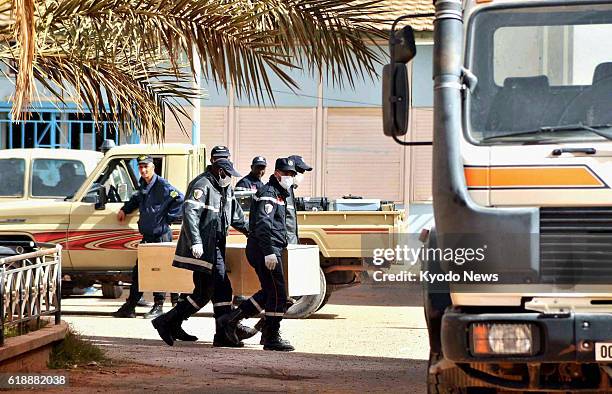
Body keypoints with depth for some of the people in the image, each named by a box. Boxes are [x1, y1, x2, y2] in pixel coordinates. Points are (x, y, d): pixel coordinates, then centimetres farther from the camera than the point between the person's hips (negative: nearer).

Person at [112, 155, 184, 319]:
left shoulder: (162, 185, -14)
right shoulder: (143, 186, 12)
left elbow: (180, 200, -23)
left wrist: (168, 218, -17)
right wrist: (125, 209, 22)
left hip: (161, 235, -8)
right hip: (147, 236, 8)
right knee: (138, 271, 9)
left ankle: (158, 306, 8)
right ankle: (129, 307, 14)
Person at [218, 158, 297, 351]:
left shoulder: (280, 194, 22)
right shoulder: (268, 194, -11)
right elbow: (262, 224, -23)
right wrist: (269, 252, -30)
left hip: (271, 249, 11)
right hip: (266, 250, -11)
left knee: (268, 292, 15)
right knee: (278, 294, -8)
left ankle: (232, 319, 17)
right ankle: (272, 337, -4)